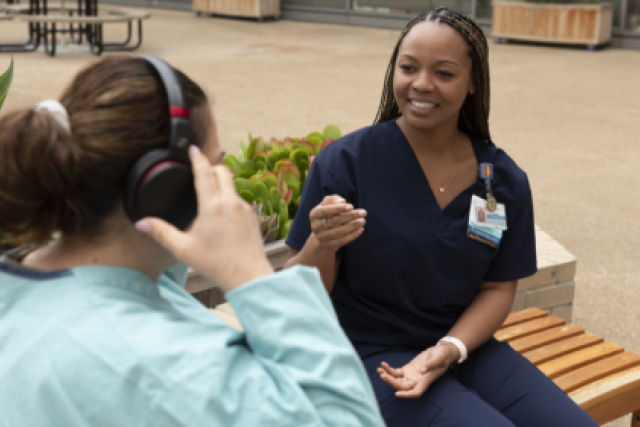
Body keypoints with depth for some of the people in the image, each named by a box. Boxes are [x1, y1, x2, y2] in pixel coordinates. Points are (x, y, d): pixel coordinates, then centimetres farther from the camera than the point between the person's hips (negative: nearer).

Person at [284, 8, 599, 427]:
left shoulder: (504, 181, -1)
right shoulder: (345, 162, -12)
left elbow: (498, 287, 4)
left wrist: (450, 349, -14)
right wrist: (321, 245, -31)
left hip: (464, 345, 4)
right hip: (371, 354, -4)